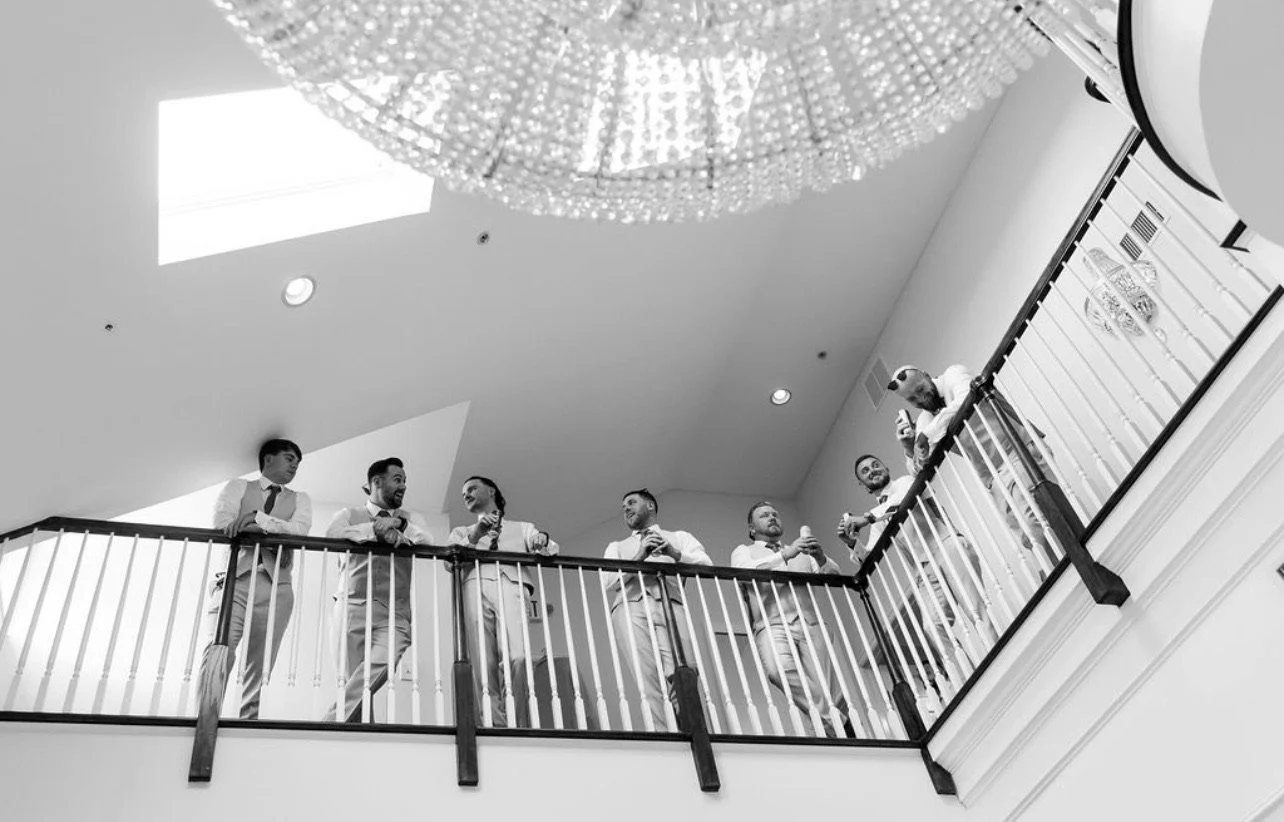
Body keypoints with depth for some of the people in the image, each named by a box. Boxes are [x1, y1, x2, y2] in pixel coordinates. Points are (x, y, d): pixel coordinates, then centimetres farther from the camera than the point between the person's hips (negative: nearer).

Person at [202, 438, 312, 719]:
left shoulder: (299, 499, 22)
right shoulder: (237, 487, 18)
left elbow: (299, 530, 1)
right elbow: (222, 523, -1)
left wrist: (259, 519, -12)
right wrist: (276, 536, -8)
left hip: (276, 584, 2)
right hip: (235, 576, -2)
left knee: (261, 661, -4)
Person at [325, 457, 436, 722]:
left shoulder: (413, 519, 23)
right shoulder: (350, 514, 18)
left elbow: (428, 541, 2)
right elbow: (332, 535, -4)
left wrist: (400, 528, -13)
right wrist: (376, 529, -9)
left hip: (395, 611, 0)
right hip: (354, 606, 0)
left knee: (383, 663, -25)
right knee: (355, 677, -9)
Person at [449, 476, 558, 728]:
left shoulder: (522, 527, 32)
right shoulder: (461, 532, 34)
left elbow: (550, 552, 15)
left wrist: (543, 541, -10)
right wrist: (476, 535, -4)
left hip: (511, 585, -1)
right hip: (475, 587, 1)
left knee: (516, 659, -25)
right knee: (483, 665, -17)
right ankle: (494, 726, -19)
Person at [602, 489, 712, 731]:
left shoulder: (679, 538, 31)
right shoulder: (617, 547, 33)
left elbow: (706, 565, 11)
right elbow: (607, 582, 13)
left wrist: (675, 553, -7)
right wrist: (638, 557, -2)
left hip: (670, 606, -1)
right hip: (631, 607, 1)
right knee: (649, 682, -21)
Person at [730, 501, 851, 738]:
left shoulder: (802, 552, 31)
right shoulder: (744, 551, 21)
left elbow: (833, 576, 18)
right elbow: (744, 572, -3)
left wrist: (821, 558, -5)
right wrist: (785, 555, -13)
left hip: (809, 624, 3)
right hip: (772, 625, -3)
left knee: (827, 689, -17)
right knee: (779, 670, -33)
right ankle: (836, 724, -27)